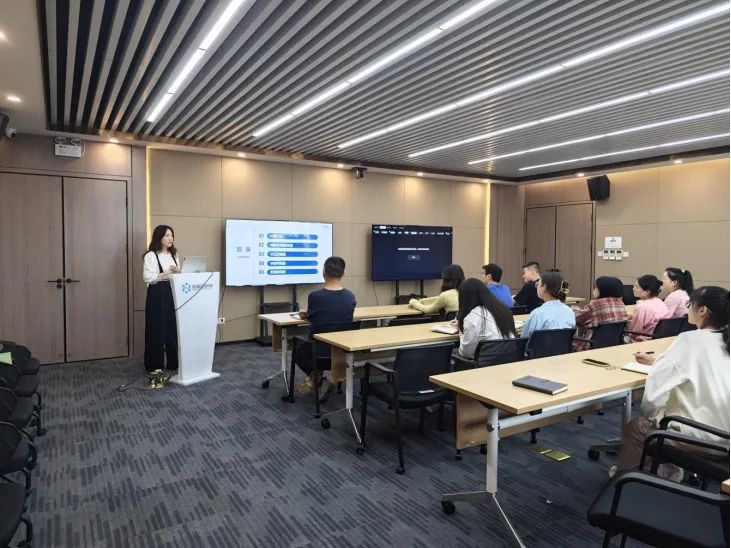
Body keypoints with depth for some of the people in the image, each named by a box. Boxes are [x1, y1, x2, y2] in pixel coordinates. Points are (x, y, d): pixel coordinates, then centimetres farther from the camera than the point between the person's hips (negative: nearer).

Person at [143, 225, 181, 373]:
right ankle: (155, 365, 10)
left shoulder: (174, 255, 14)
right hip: (157, 295, -6)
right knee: (157, 329, 0)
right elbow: (147, 278, -14)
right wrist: (166, 273, -19)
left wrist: (178, 272, -5)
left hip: (172, 293, 6)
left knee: (173, 327, 7)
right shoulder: (150, 256, -7)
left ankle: (174, 362, 18)